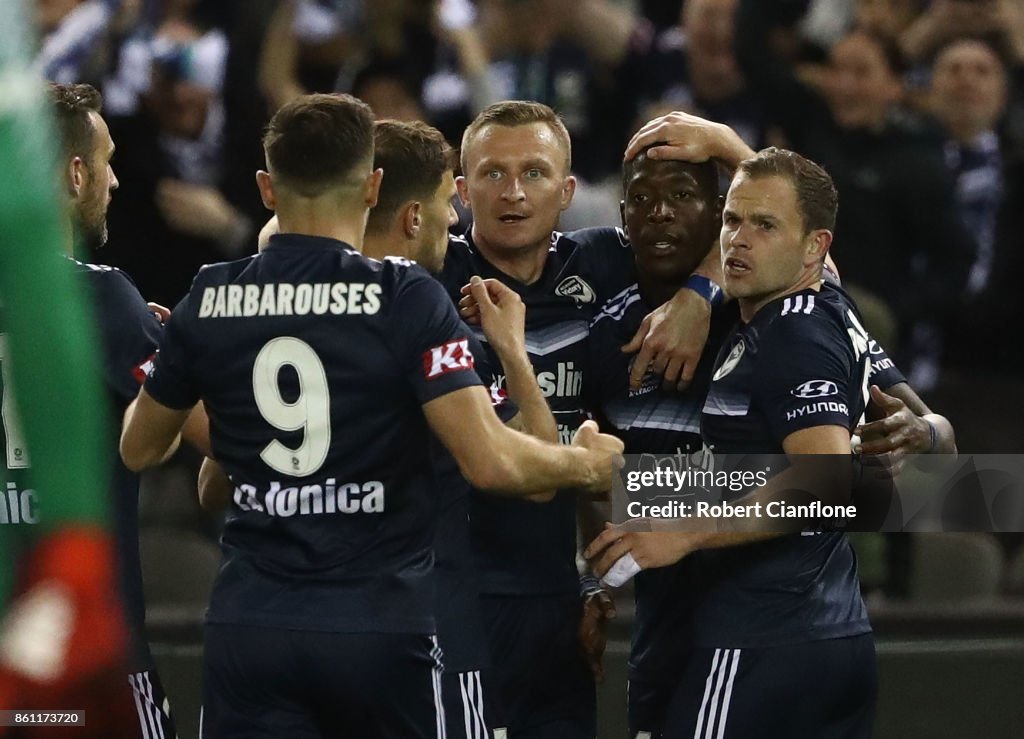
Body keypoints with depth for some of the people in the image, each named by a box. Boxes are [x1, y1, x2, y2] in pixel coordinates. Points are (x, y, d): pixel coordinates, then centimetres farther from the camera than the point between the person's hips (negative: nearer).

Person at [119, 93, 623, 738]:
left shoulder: (208, 302, 2)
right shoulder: (408, 299, -8)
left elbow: (139, 450, 17)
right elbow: (491, 462, -16)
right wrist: (586, 465, 4)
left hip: (248, 623, 2)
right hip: (380, 624, -2)